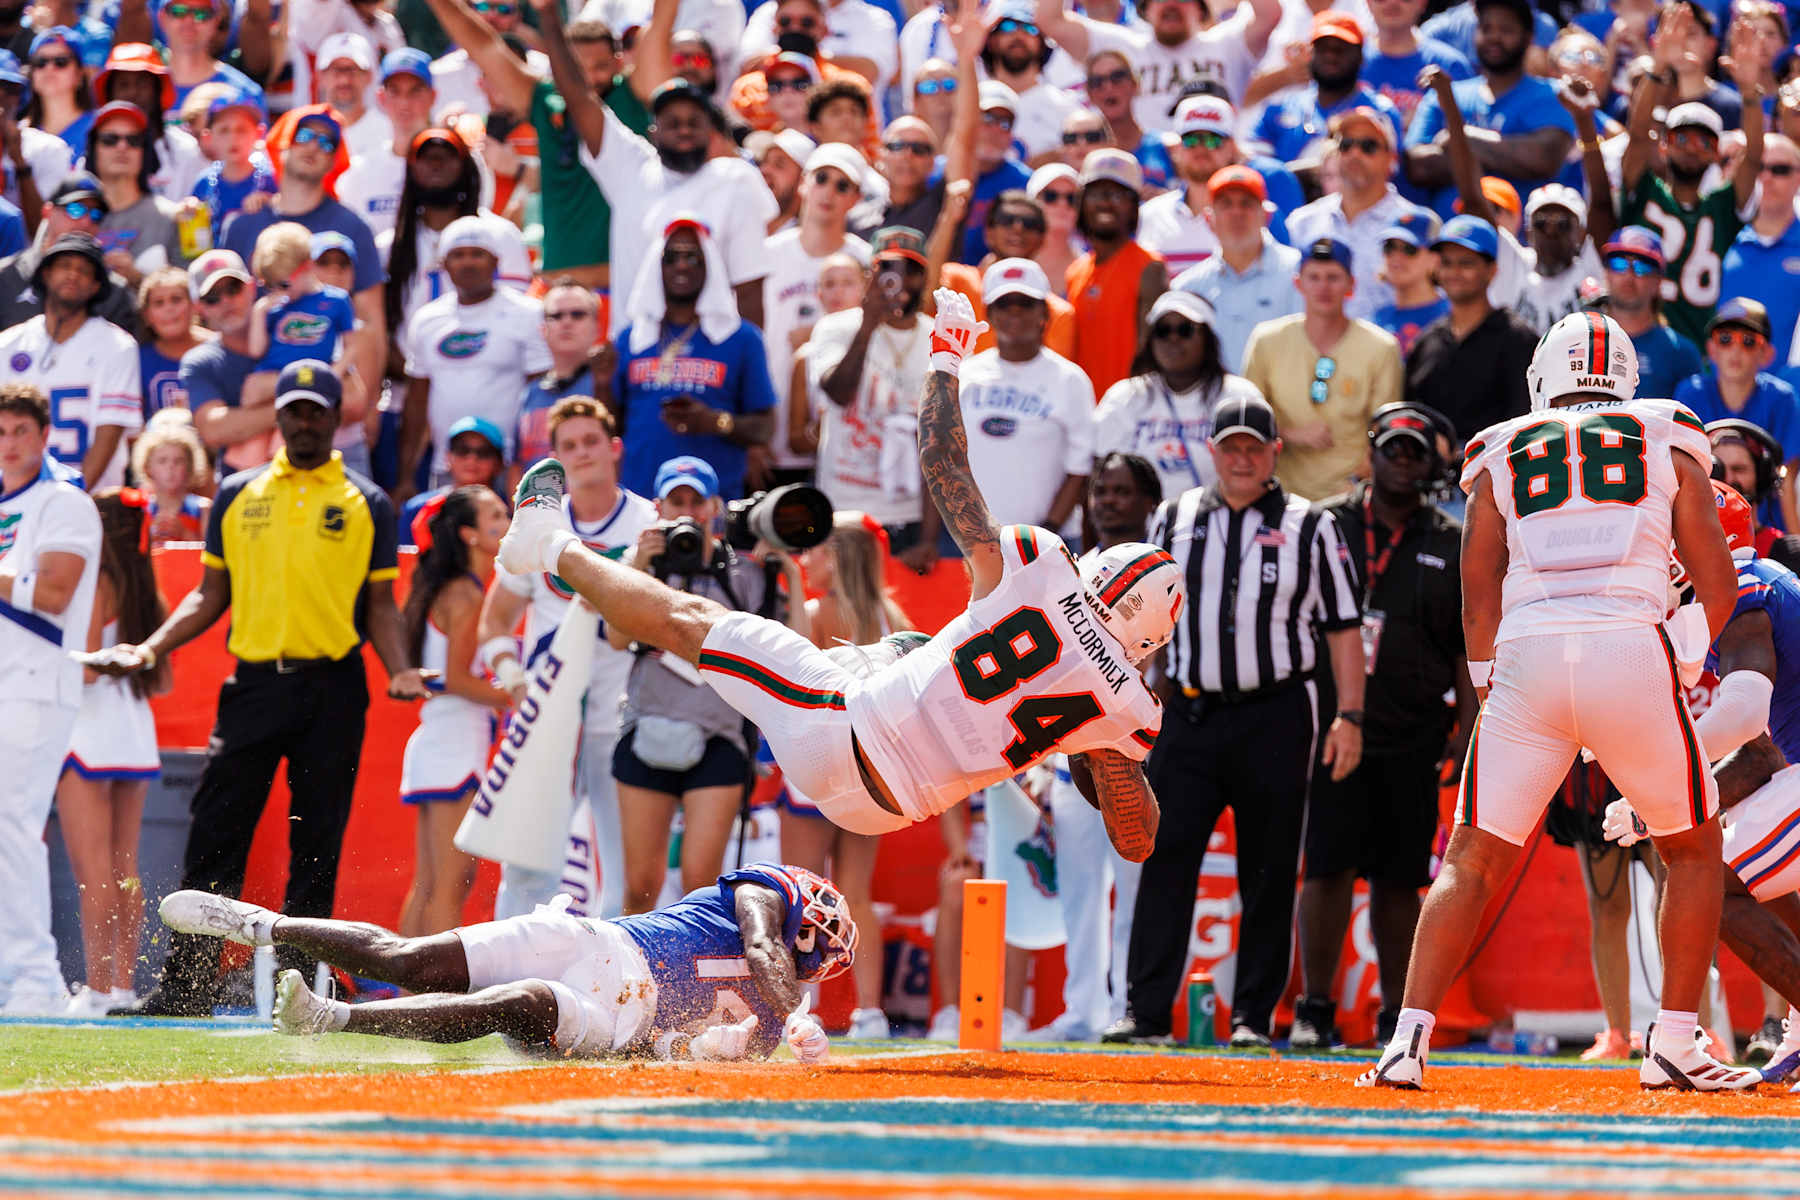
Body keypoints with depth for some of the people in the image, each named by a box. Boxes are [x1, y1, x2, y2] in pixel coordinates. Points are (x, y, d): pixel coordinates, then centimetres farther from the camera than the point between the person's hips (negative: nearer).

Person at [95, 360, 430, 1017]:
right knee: (214, 839, -5)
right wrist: (149, 650, 3)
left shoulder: (366, 505, 9)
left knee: (316, 848, 0)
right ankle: (185, 988, -2)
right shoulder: (237, 495, 13)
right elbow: (211, 596, 16)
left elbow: (379, 605, 8)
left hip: (332, 691, -1)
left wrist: (401, 671, -9)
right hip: (253, 685, 1)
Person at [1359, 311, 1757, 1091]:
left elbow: (1480, 589, 13)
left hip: (1529, 654, 1)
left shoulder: (1502, 456, 19)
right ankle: (1674, 1047, 13)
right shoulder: (1666, 443, 16)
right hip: (1632, 647, -1)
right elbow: (1718, 585, 14)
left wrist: (1489, 683, 24)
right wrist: (1683, 665, 29)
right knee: (1692, 849, 18)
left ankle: (1410, 1038, -7)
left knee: (1472, 863, 7)